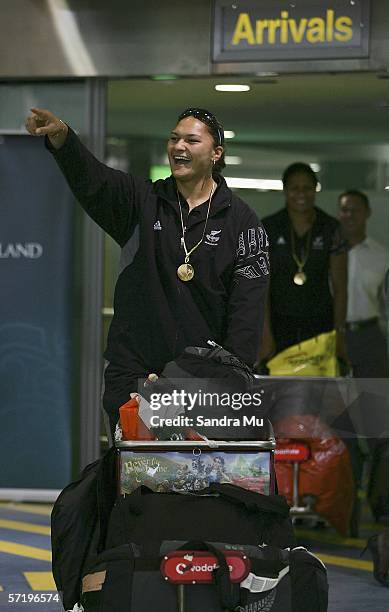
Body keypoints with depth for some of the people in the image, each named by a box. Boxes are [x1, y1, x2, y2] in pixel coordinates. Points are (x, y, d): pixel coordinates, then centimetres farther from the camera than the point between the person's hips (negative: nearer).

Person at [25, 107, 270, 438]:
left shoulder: (241, 221, 4)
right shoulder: (143, 201, 9)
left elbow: (247, 308, -1)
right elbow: (91, 180, -12)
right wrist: (60, 136, -33)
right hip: (133, 371, 1)